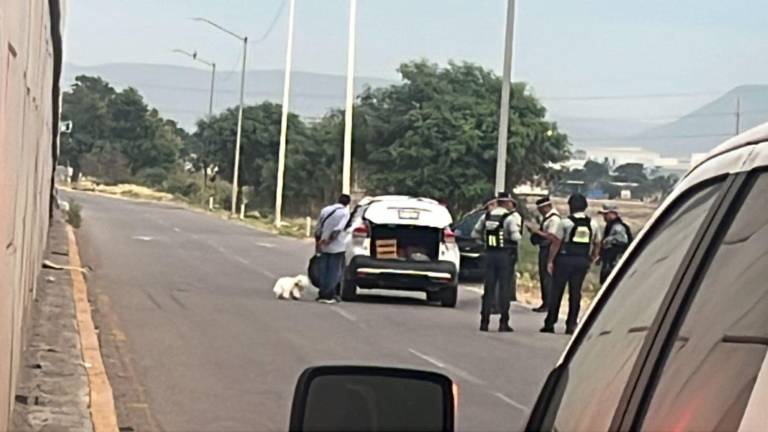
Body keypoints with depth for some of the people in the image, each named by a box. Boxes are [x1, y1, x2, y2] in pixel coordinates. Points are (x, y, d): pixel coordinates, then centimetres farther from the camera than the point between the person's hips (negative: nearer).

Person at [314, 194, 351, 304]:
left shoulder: (325, 210, 9)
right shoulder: (345, 212, -6)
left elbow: (318, 228, 10)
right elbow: (338, 229, -17)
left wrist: (317, 241, 19)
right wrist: (329, 240, -12)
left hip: (324, 247, 5)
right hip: (336, 247, -5)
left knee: (324, 270, 11)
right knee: (335, 271, 1)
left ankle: (323, 294, 11)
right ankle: (329, 295, -3)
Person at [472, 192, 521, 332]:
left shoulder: (487, 215, 9)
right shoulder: (512, 216, -7)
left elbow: (475, 233, 11)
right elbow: (516, 236, -18)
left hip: (490, 253, 5)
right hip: (505, 254, -4)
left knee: (488, 288, 9)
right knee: (504, 289, 1)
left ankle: (484, 321, 8)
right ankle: (503, 323, 1)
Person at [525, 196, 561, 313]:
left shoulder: (554, 219, -16)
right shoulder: (546, 217, 13)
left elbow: (550, 236, -22)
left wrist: (537, 231, -19)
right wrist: (535, 228, 5)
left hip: (549, 249, -10)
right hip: (543, 249, 10)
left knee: (547, 277, -6)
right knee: (543, 276, 14)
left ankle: (548, 304, 0)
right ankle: (545, 303, 22)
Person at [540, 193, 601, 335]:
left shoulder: (565, 222, -7)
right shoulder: (593, 224, 7)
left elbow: (556, 243, -8)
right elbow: (597, 245, 10)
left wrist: (550, 261, -3)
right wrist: (591, 261, 19)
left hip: (565, 259, -3)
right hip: (583, 261, 4)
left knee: (556, 292, 4)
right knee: (575, 293, 8)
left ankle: (550, 324, 5)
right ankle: (571, 325, 7)